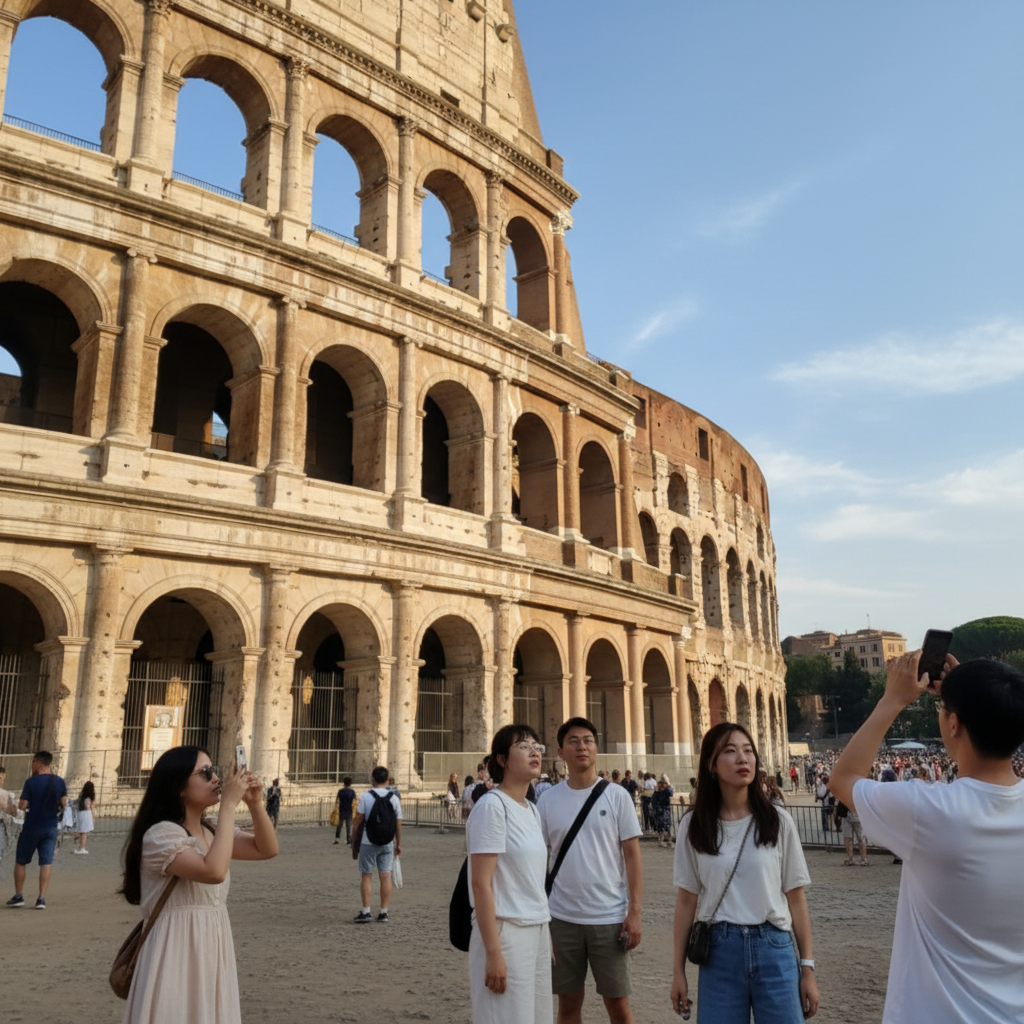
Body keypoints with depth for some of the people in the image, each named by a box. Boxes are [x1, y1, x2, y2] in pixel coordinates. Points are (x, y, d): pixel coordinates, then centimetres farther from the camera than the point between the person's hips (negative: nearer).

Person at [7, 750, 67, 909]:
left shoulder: (31, 782, -12)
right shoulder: (59, 782, 0)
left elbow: (22, 806, -11)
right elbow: (63, 804, 4)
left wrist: (21, 802, 9)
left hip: (31, 827, -3)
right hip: (51, 828, 3)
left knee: (20, 862, 15)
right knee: (46, 863, 4)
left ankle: (18, 895, 20)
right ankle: (42, 898, -1)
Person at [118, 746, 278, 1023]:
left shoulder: (213, 833, 9)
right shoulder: (161, 834, -17)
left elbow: (267, 849, 7)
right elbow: (213, 871, -30)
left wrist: (255, 804, -7)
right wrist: (228, 805, -27)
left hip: (213, 952, 8)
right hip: (178, 953, -8)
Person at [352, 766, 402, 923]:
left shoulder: (365, 796, -8)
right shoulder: (394, 798, 0)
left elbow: (359, 819, -6)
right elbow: (398, 823, 2)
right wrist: (398, 844, 11)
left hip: (368, 842, -2)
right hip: (388, 843, 2)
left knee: (366, 876, 6)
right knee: (386, 877, 6)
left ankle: (366, 912, 6)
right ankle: (383, 912, 10)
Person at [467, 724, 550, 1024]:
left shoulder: (532, 811, 10)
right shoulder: (492, 806, -14)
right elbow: (481, 884, -18)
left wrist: (546, 935, 15)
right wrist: (493, 952, -20)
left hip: (537, 932, 8)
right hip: (505, 932, -8)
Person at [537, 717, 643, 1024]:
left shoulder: (617, 796, -3)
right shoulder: (548, 800, 1)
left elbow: (632, 855, -2)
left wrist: (634, 912, -7)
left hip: (609, 917, -1)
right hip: (561, 918, 2)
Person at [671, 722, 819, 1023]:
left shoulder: (778, 821, -2)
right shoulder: (694, 826, -1)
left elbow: (795, 898, 2)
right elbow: (686, 899, 4)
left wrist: (807, 967, 2)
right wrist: (678, 970, 4)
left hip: (774, 948, 0)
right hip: (718, 951, 0)